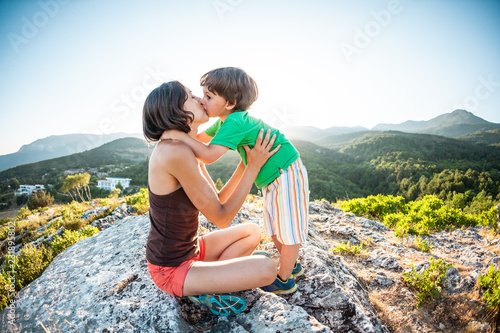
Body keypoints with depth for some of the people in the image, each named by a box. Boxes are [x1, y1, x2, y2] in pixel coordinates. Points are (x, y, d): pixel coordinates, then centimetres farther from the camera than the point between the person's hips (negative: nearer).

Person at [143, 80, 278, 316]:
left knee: (253, 232, 16)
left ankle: (212, 280, 9)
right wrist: (254, 166, -19)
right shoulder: (175, 152, -30)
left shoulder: (189, 152, 0)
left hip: (189, 250, 9)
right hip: (171, 270, -9)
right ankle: (203, 289, 1)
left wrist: (247, 162, 1)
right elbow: (221, 219, -24)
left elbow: (218, 202, 4)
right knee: (267, 269, -17)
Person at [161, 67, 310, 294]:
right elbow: (202, 138, 17)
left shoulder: (235, 123, -27)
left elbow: (209, 155, -35)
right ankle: (291, 265, 40)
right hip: (272, 180, 10)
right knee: (274, 229, 20)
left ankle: (285, 280, 22)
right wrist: (175, 131, 7)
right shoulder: (227, 120, 3)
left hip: (286, 174, -10)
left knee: (289, 230, 5)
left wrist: (178, 135, -27)